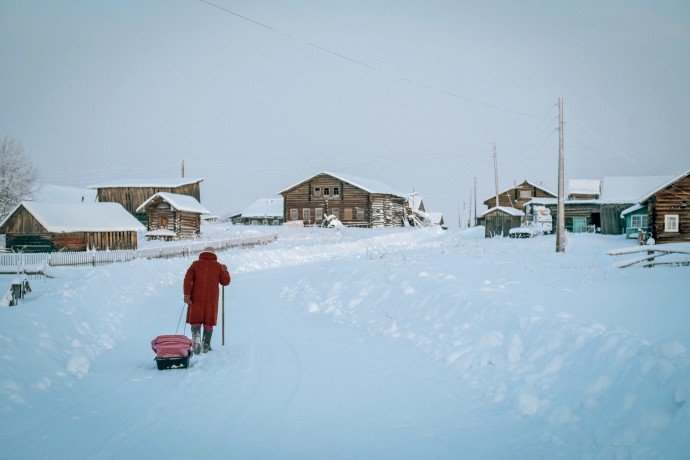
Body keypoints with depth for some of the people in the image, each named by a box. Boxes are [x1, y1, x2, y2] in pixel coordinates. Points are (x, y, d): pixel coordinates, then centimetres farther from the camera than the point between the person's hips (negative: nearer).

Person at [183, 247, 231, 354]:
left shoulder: (195, 264, 4)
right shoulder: (218, 266, 5)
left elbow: (188, 279, -7)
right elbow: (225, 281, 8)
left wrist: (187, 294, -10)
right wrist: (225, 271, 26)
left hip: (197, 298, 0)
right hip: (212, 299, 0)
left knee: (195, 321, 6)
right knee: (209, 321, 9)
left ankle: (196, 337, -20)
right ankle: (206, 345, 10)